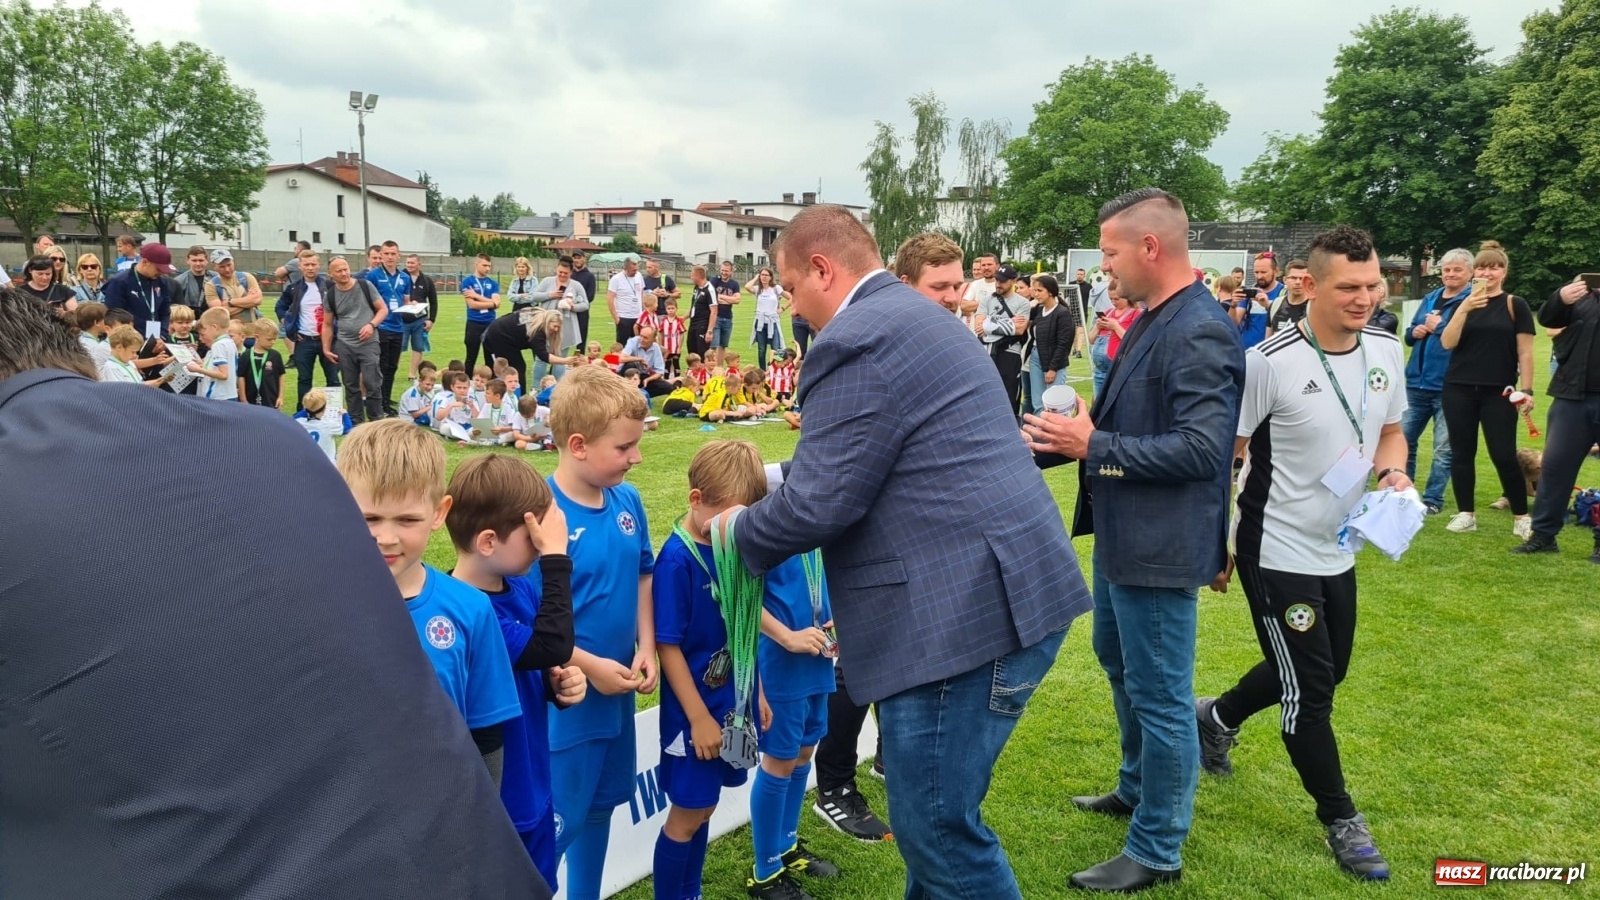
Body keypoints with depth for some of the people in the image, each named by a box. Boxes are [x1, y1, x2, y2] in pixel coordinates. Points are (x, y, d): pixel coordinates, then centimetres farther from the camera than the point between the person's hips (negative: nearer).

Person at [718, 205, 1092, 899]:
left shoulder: (857, 340, -14)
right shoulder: (912, 318, 19)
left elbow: (820, 503, -16)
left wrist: (742, 532, 2)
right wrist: (776, 474, 26)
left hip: (968, 610, -11)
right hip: (1003, 594, 11)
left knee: (938, 828, 1)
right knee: (931, 812, 22)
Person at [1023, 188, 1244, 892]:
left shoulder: (1200, 332, -22)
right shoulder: (1152, 320, 9)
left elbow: (1200, 449, -29)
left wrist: (1093, 448, -22)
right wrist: (1058, 439, 3)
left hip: (1159, 544, -11)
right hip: (1123, 534, 11)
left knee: (1159, 695, 4)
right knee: (1119, 662, 26)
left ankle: (1157, 851, 21)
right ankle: (1138, 788, 47)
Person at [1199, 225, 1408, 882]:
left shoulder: (1387, 350, -1)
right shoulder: (1269, 361, -20)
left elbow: (1390, 431, 14)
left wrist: (1392, 473, -8)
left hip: (1337, 550, 7)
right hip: (1276, 552, -7)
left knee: (1323, 674, 21)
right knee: (1309, 691, 3)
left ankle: (1216, 718, 44)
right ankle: (1341, 820, 23)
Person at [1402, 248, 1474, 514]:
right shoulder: (1430, 299, 13)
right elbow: (1409, 335, 19)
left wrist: (1438, 327, -13)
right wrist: (1415, 332, -3)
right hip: (1417, 382, 7)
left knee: (1444, 448, 2)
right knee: (1404, 439, 12)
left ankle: (1432, 499, 10)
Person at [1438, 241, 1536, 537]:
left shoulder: (1515, 305, 2)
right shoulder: (1463, 303, 8)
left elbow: (1525, 352, 0)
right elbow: (1447, 343, -5)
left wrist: (1526, 390, -7)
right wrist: (1465, 308, -15)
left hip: (1499, 392, -2)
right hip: (1459, 390, 3)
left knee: (1503, 455, -5)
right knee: (1462, 453, 5)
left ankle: (1522, 517, 8)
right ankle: (1466, 514, 15)